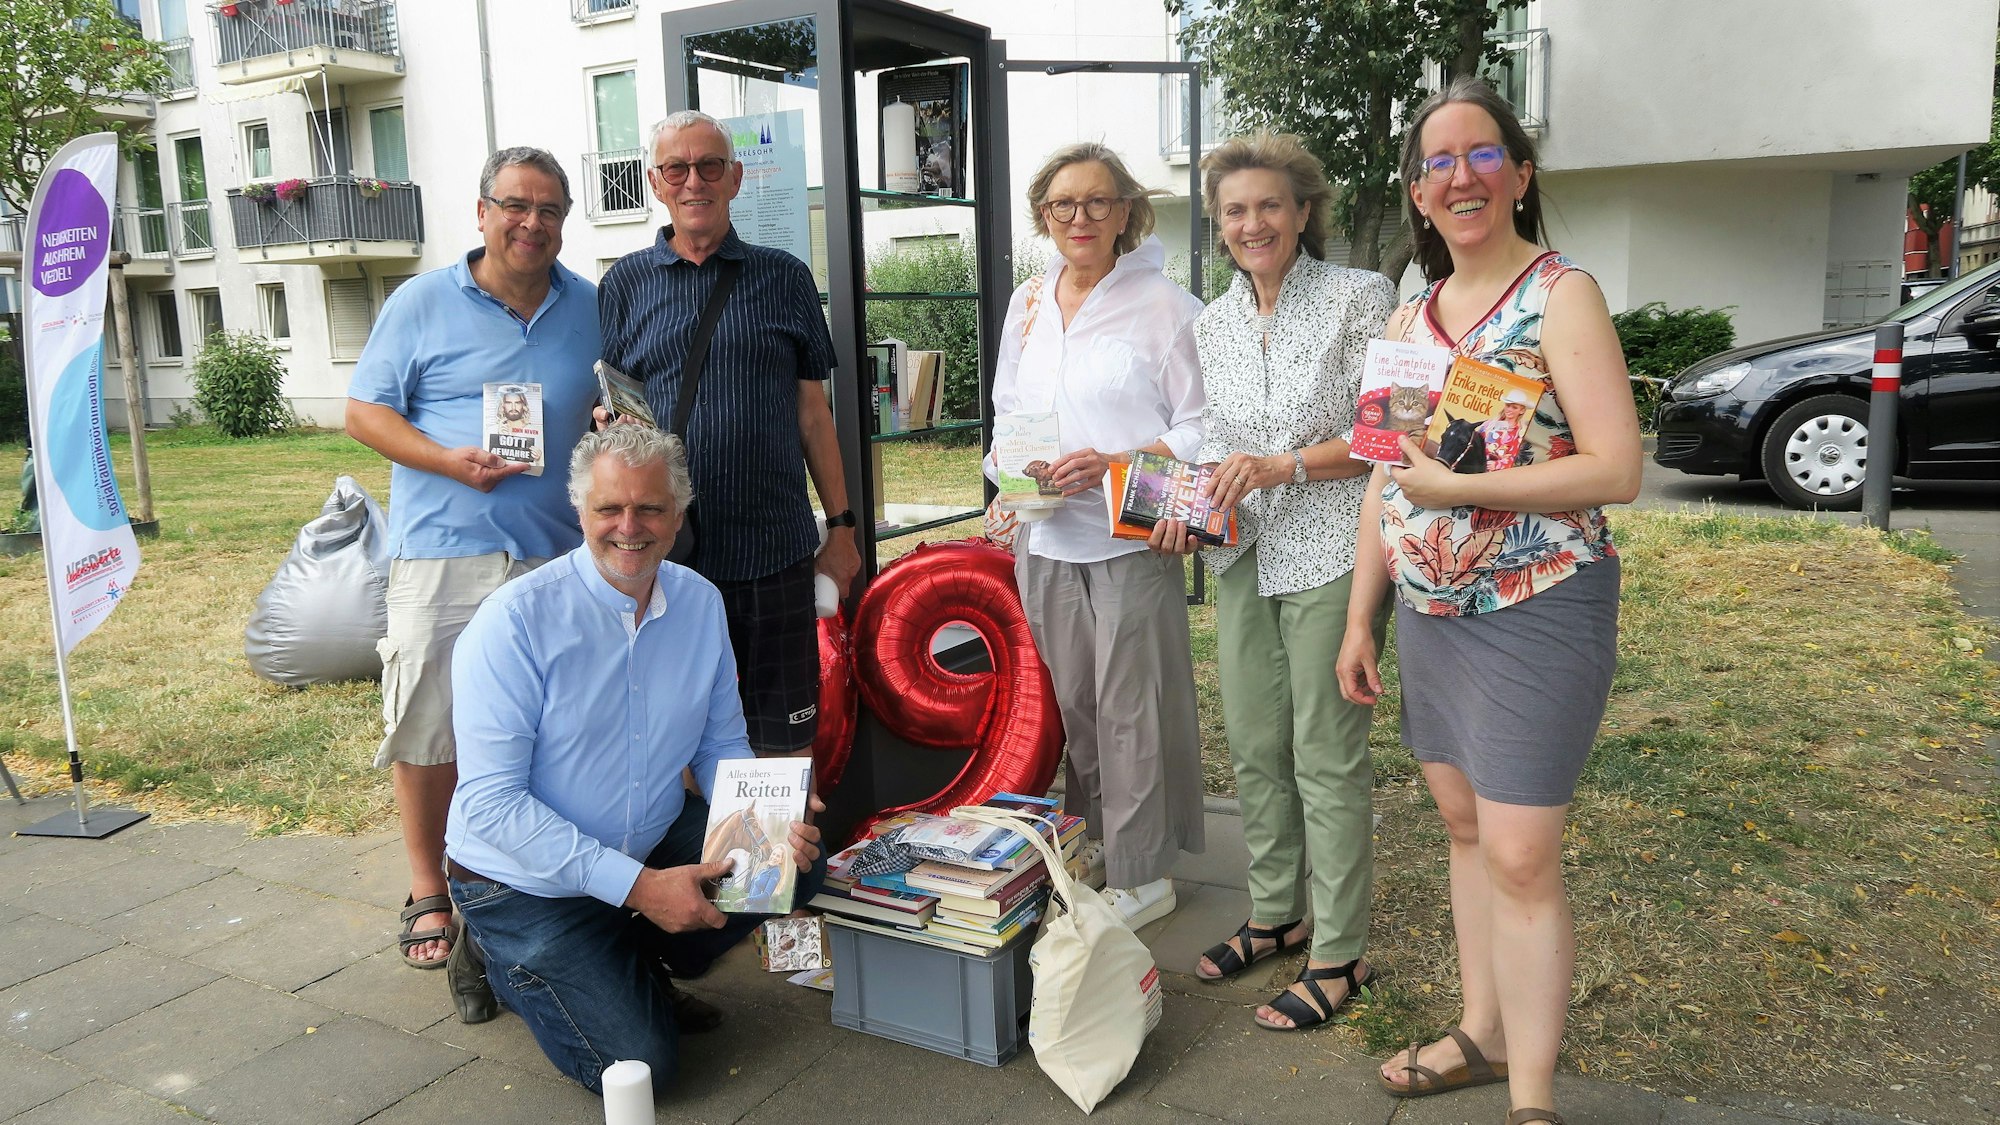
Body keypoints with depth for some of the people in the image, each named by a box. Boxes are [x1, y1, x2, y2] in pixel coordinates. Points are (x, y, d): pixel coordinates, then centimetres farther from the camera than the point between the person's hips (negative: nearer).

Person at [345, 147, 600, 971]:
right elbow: (364, 411, 2)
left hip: (558, 555, 2)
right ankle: (429, 892, 18)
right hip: (442, 555, -2)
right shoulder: (422, 303, 4)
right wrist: (447, 460, -14)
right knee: (428, 729, 1)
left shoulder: (591, 309, 11)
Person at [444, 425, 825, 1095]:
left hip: (655, 845, 6)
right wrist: (637, 885, -29)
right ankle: (502, 958, 13)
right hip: (527, 882, -5)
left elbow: (721, 748, 5)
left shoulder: (701, 603, -3)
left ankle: (640, 966, 10)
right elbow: (490, 801, -23)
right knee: (638, 1062, -13)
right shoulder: (515, 622, -21)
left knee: (799, 864, -12)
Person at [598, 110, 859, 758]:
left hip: (774, 551, 0)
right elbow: (604, 409, 11)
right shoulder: (626, 283, 9)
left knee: (784, 741, 6)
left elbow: (812, 412, 10)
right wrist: (609, 425, -13)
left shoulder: (784, 277, 9)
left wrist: (841, 526, 8)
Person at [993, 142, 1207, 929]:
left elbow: (1200, 426, -5)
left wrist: (1116, 464, -18)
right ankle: (1085, 853, 28)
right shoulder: (1028, 304, 13)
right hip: (1044, 538, 5)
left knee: (1130, 708, -1)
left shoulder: (1163, 304, -4)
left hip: (1130, 537, -5)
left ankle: (1142, 875, 13)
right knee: (1068, 702, 13)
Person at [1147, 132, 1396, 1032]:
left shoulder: (1357, 297, -6)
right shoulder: (1213, 324, 11)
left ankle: (1339, 955, 13)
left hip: (1331, 557, -6)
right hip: (1245, 560, 6)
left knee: (1326, 757, -1)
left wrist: (1281, 465, -19)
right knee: (1254, 749, 12)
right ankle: (1277, 913, 31)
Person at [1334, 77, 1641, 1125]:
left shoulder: (1561, 296, -9)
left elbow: (1615, 469, -17)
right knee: (1465, 829, 15)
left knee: (1519, 857, -4)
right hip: (1429, 610, 7)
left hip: (1536, 610, -6)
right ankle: (1480, 1031, 31)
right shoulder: (1409, 317, 11)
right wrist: (1360, 615, 12)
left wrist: (1456, 488, -19)